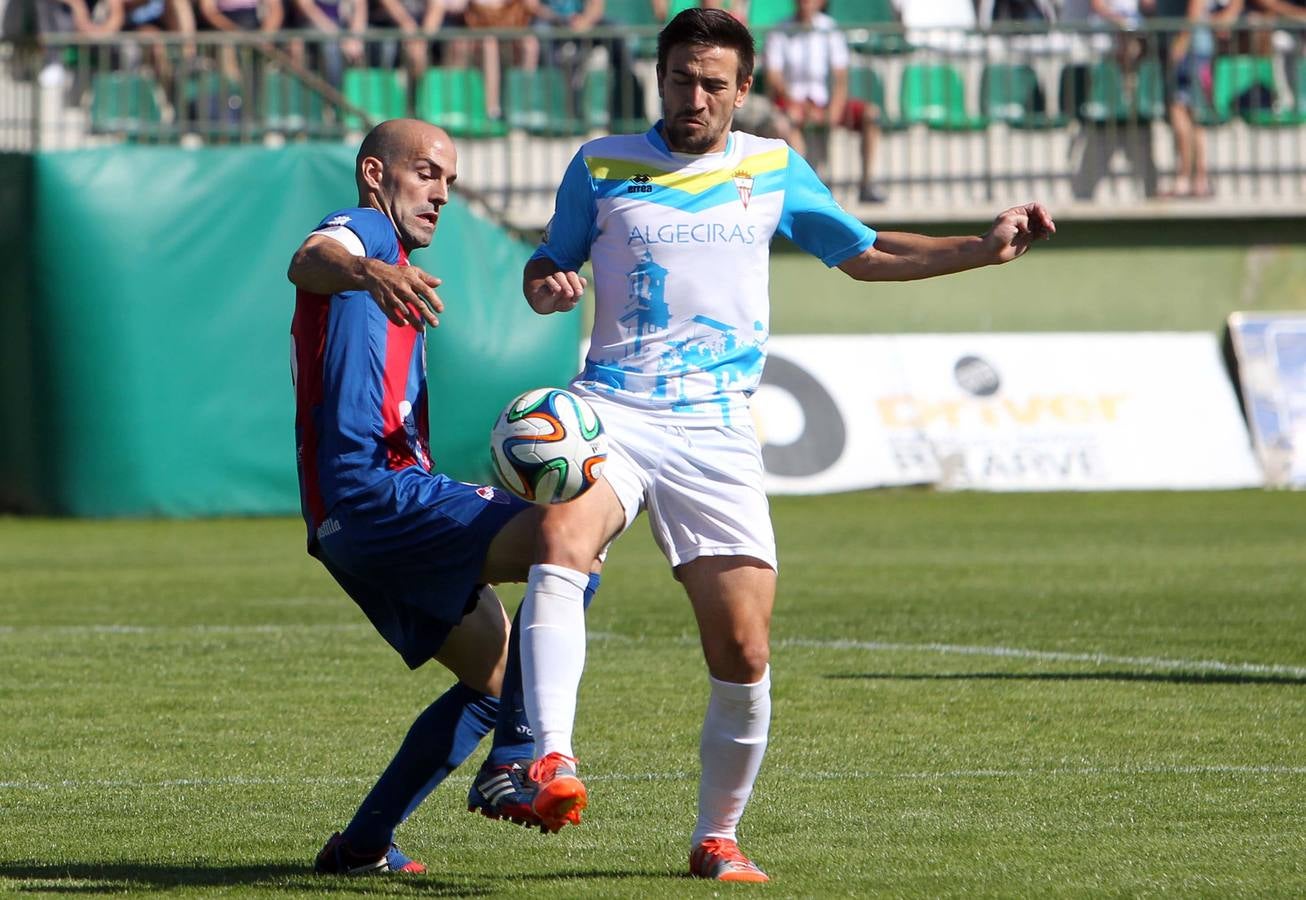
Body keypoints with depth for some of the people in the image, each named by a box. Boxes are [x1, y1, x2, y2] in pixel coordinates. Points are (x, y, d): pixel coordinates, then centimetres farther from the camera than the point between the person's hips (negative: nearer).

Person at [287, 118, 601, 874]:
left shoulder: (385, 260, 31)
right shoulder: (361, 230, -1)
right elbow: (310, 261, -29)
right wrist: (365, 271, -51)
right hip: (375, 495, -11)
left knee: (498, 677, 17)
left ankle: (362, 844, 16)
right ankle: (512, 762, -27)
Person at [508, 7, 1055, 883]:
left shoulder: (773, 170, 12)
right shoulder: (601, 166, 8)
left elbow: (865, 253, 24)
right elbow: (547, 266, 19)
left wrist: (984, 248, 15)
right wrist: (547, 285, -5)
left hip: (716, 434, 1)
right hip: (611, 409, -1)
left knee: (744, 655, -5)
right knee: (562, 540, -34)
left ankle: (719, 836, 16)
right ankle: (553, 761, -43)